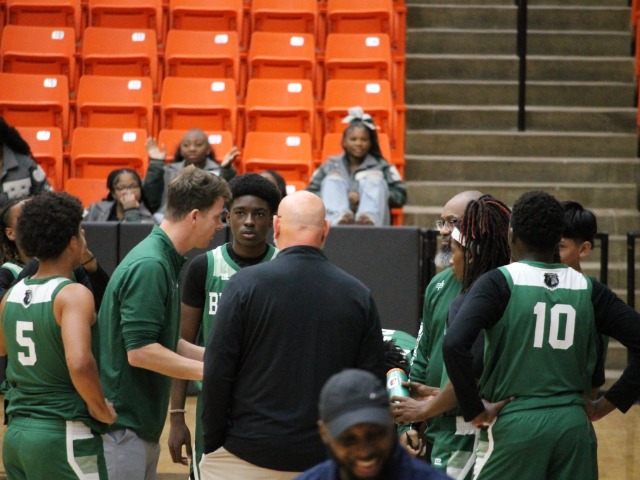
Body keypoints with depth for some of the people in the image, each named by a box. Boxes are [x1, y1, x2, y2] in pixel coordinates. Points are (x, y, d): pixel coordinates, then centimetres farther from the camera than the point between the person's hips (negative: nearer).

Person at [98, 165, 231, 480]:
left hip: (142, 426, 10)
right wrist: (211, 371, -16)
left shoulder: (166, 261, 13)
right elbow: (140, 351, -23)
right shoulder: (149, 265, -18)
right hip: (122, 427, -10)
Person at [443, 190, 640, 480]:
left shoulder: (500, 282, -4)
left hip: (518, 423, -4)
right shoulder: (587, 288, 7)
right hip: (575, 425, 4)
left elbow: (454, 345, -18)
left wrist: (475, 409, -7)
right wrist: (609, 403, 8)